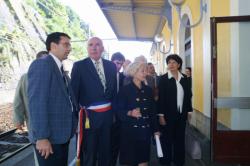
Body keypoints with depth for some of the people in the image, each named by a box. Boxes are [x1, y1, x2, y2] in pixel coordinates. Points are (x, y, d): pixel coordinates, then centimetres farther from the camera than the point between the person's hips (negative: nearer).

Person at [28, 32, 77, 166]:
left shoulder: (59, 68, 14)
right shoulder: (41, 64, -14)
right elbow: (37, 103, -21)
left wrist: (72, 124, 11)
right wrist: (41, 137, -22)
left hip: (62, 134, 9)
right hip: (49, 137, -9)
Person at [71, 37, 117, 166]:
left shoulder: (111, 65, 5)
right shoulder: (79, 66, -6)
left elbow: (114, 89, 10)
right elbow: (74, 92, -7)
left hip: (108, 114, 4)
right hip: (89, 115, -4)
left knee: (106, 151, 20)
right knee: (88, 154, 11)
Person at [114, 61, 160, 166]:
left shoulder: (148, 90, 7)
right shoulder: (125, 90, -8)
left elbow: (152, 111, 11)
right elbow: (118, 110, -9)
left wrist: (155, 129, 11)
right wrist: (130, 113, -27)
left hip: (145, 131, 4)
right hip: (130, 131, -4)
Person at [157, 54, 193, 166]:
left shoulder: (184, 78, 5)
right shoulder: (163, 79, -7)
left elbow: (188, 95, 10)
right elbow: (161, 98, -9)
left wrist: (189, 110, 7)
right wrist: (161, 115, -12)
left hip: (181, 115, 4)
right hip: (168, 115, -3)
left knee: (180, 139, 13)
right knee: (167, 140, 8)